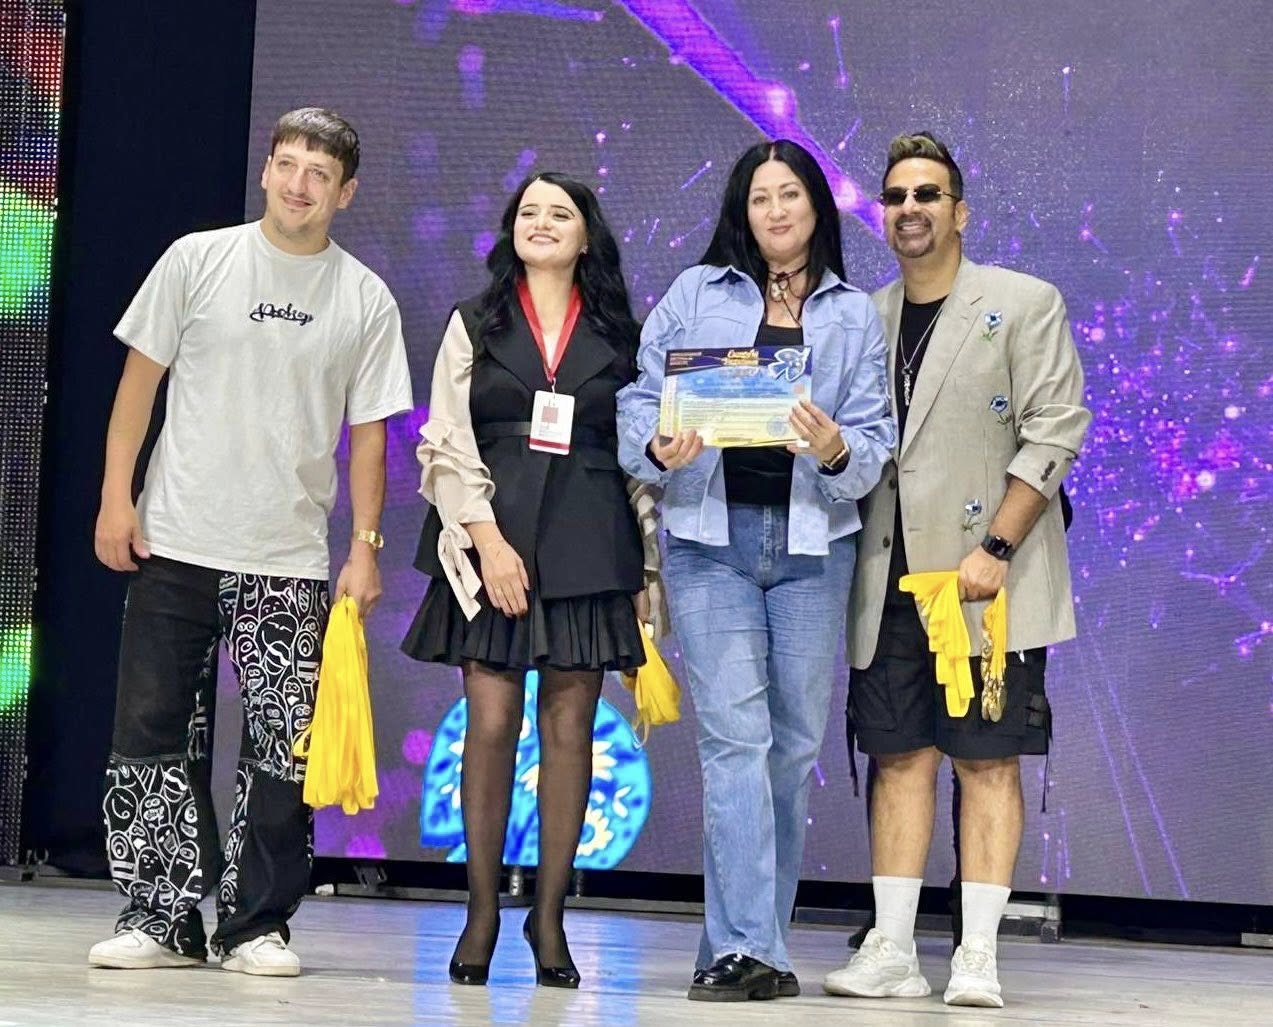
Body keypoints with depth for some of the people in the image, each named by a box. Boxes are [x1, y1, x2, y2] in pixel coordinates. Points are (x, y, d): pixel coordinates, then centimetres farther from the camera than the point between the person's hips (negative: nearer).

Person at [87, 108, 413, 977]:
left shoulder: (367, 300, 5)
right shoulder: (198, 260, 4)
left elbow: (367, 433, 7)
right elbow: (141, 379, 6)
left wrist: (366, 545, 0)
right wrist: (117, 496, -1)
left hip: (290, 560, 0)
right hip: (176, 543, 0)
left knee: (283, 747, -2)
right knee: (155, 734, 2)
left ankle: (256, 925, 9)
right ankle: (161, 920, 11)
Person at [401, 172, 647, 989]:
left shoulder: (620, 335, 11)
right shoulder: (474, 325, 9)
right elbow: (447, 445, 2)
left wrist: (646, 563, 3)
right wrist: (487, 537, -10)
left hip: (588, 546, 1)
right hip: (491, 539, -1)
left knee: (569, 726, 0)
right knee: (491, 723, -4)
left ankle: (550, 913, 7)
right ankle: (483, 910, 4)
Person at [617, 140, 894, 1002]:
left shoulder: (855, 316, 11)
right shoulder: (695, 294, 9)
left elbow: (875, 442, 3)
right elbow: (641, 399, 5)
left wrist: (835, 451, -18)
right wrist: (659, 450, -16)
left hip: (813, 543, 2)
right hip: (711, 537, -2)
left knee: (795, 745, 5)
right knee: (736, 735, -10)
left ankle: (745, 944, 15)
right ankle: (746, 948, -11)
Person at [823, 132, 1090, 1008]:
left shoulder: (1025, 303, 0)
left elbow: (1056, 431, -7)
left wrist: (994, 550, -15)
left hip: (985, 578, -4)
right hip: (890, 580, 4)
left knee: (988, 761, -1)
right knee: (901, 758, 5)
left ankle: (977, 957, 1)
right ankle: (892, 951, 8)